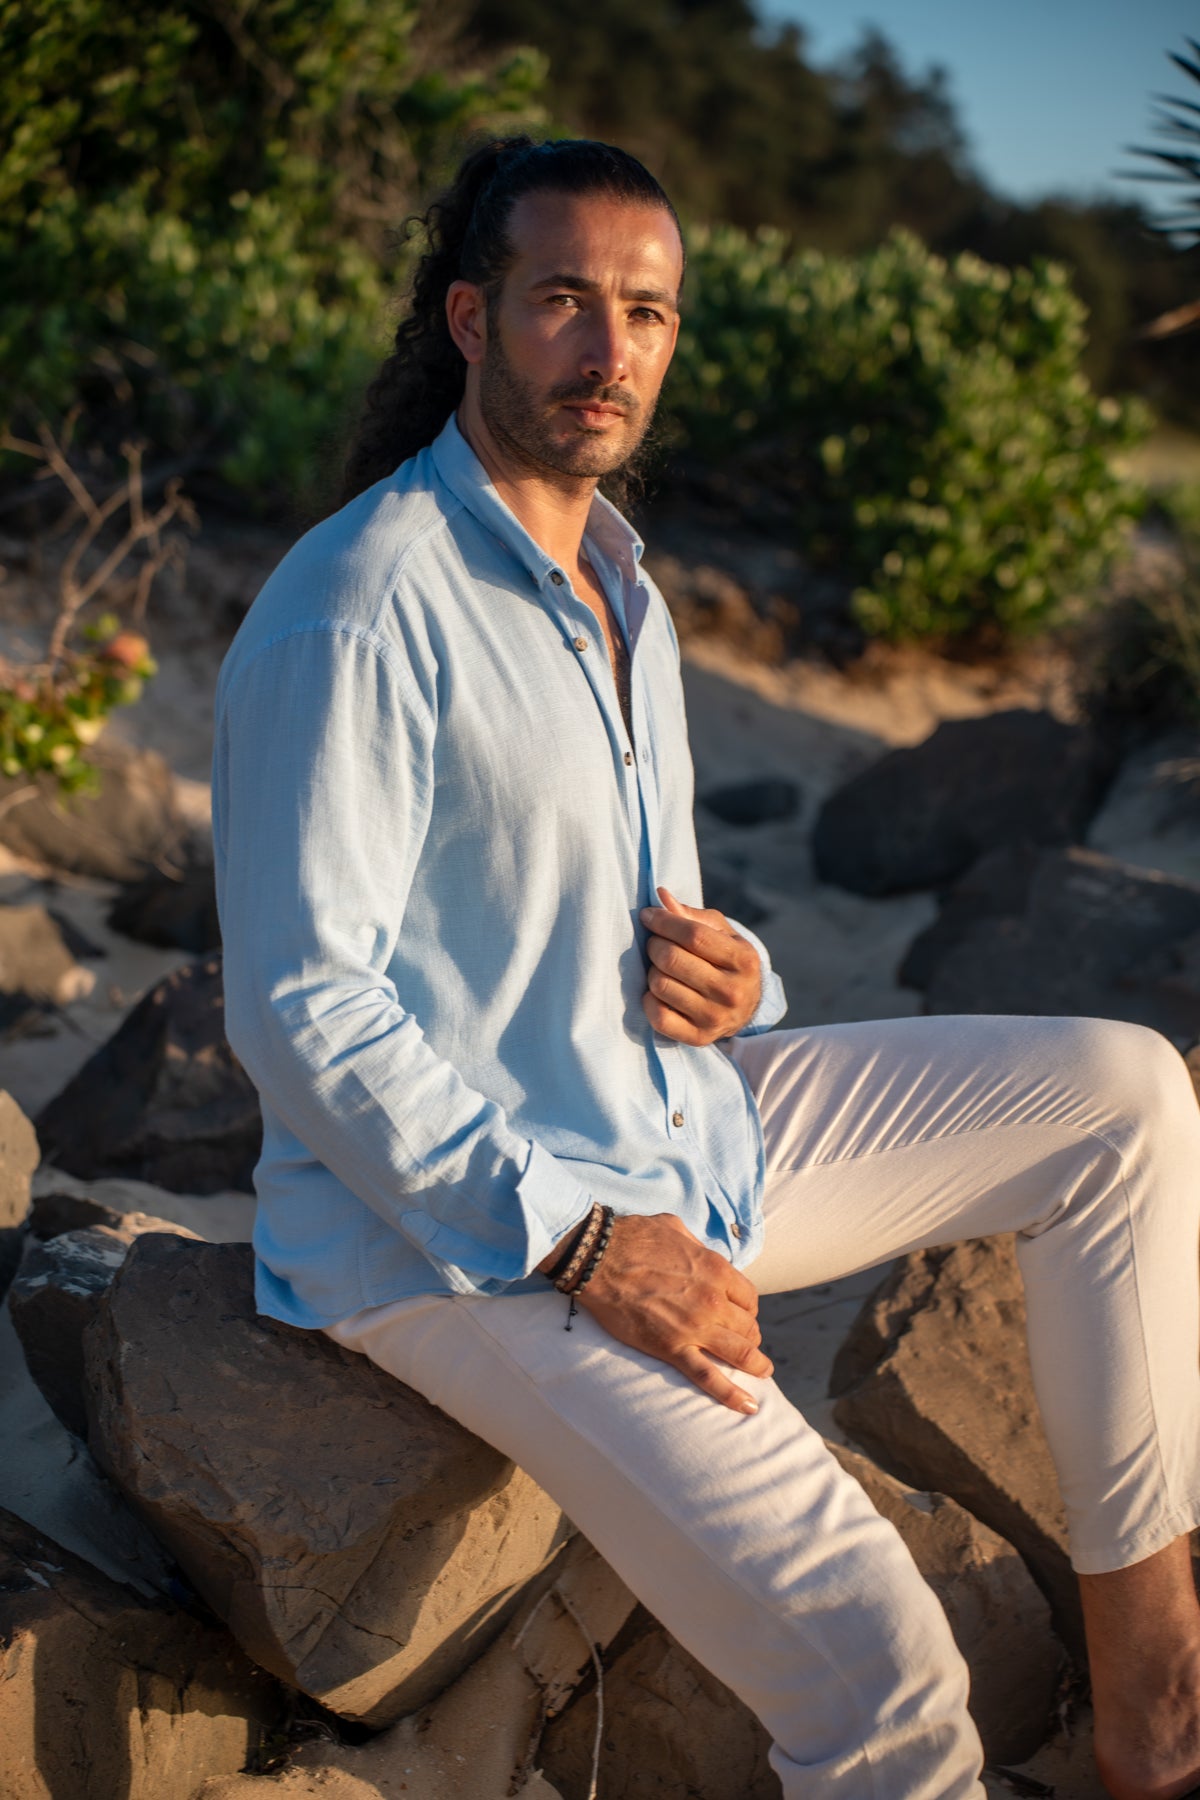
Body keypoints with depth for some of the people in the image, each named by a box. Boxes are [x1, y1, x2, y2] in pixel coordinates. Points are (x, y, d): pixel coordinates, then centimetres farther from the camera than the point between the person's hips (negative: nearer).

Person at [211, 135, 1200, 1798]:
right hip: (454, 1224, -9)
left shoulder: (622, 594, 11)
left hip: (684, 1127, 9)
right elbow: (300, 1009, -21)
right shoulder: (359, 615, -19)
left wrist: (721, 974, -3)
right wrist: (578, 1237, -23)